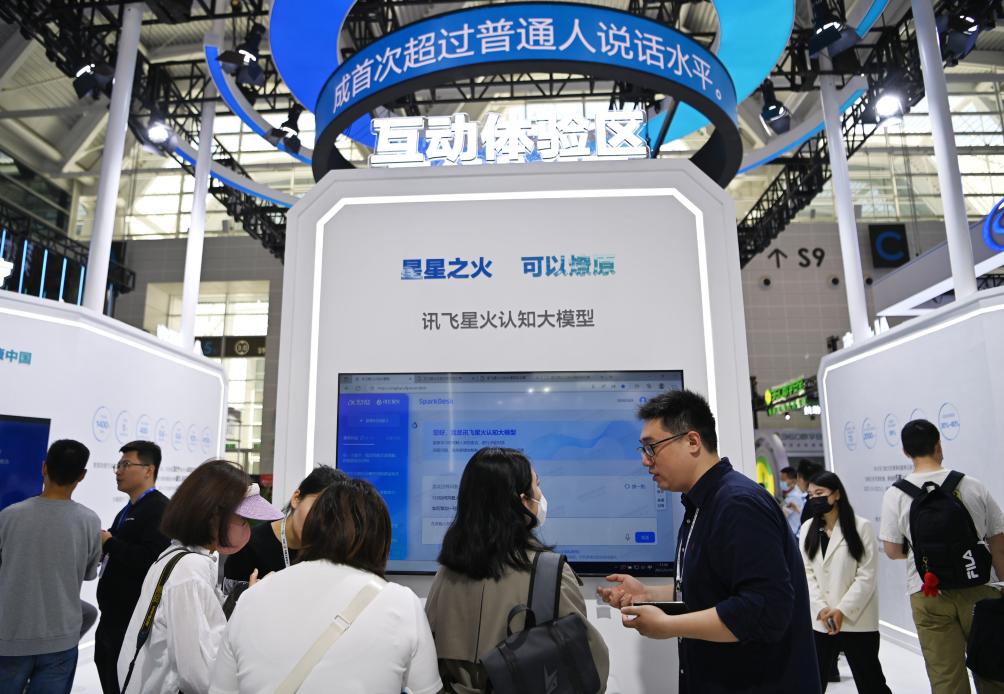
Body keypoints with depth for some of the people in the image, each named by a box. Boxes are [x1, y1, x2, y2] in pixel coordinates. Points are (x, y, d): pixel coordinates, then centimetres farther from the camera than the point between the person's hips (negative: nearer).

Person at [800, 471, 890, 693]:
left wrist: (842, 610, -15)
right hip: (819, 621, 3)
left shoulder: (861, 527, -7)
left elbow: (867, 575, -10)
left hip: (857, 620, -3)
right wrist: (821, 608, -11)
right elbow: (806, 572, 2)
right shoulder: (807, 529, 5)